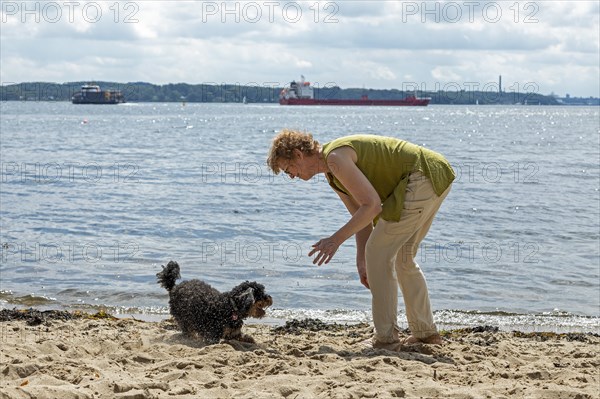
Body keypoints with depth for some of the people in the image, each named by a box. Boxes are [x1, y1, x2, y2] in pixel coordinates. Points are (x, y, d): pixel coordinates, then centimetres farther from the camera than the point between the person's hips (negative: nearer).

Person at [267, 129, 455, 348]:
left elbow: (372, 205, -19)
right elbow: (362, 217, 21)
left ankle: (386, 338, -3)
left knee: (379, 252, -6)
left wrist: (337, 239, -15)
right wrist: (362, 262, 16)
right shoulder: (332, 175, 18)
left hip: (422, 177, -11)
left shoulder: (335, 157, -14)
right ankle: (425, 332, 24)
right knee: (402, 256, 19)